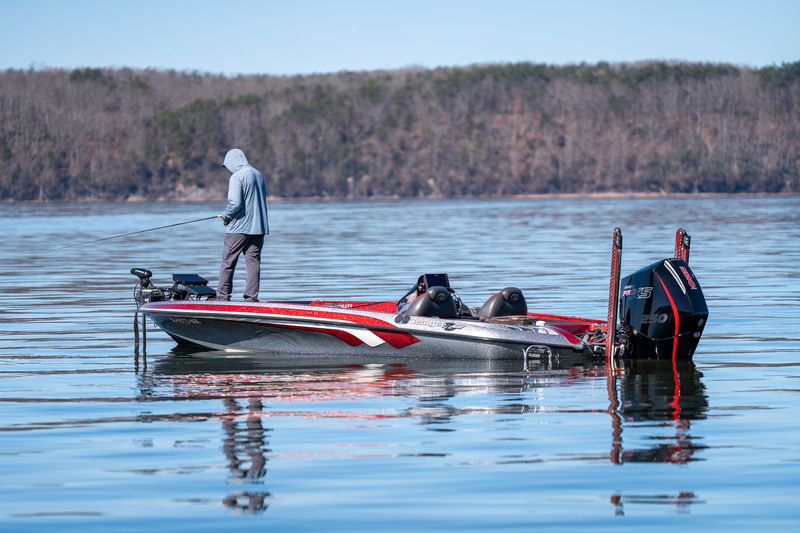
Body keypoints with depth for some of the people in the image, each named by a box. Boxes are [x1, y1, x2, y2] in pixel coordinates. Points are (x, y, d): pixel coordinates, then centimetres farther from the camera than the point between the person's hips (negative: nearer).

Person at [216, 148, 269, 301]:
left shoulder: (237, 177, -11)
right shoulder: (258, 175, 13)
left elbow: (235, 203, -22)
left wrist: (226, 216, -3)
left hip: (239, 226, -7)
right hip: (258, 227, 7)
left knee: (228, 262, 2)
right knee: (253, 262, 5)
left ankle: (223, 297, 4)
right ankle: (251, 298, 1)